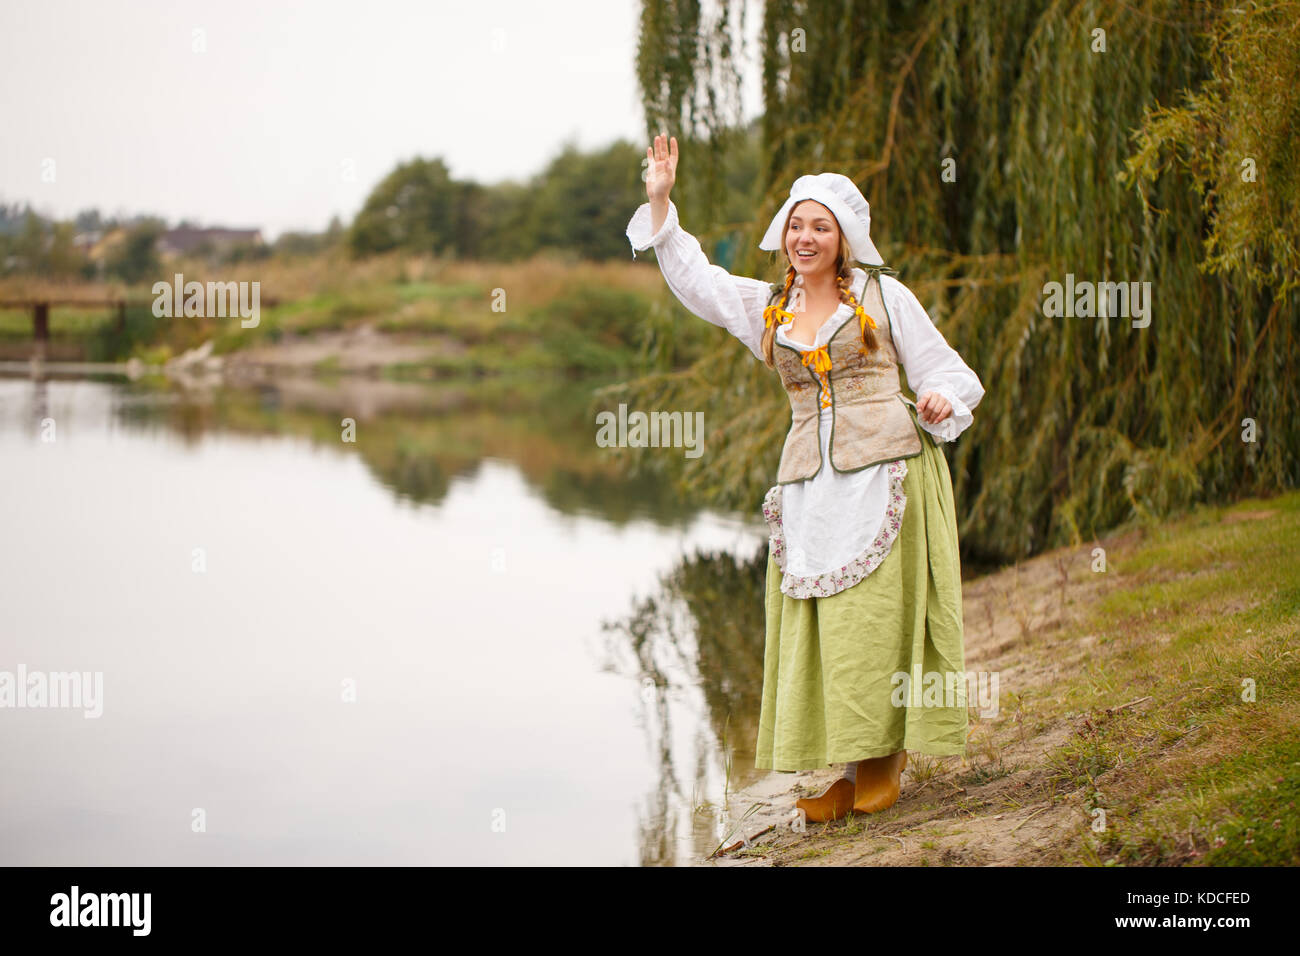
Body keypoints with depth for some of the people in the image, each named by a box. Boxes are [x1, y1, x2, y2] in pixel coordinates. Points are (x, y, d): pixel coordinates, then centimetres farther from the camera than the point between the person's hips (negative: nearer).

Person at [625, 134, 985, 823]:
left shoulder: (883, 294, 7)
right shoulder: (767, 308, 17)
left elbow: (940, 367, 8)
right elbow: (692, 277, 22)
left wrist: (941, 402, -13)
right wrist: (660, 201, 15)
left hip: (885, 470, -4)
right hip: (809, 480, 4)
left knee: (876, 613, -8)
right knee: (814, 623, -1)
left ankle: (885, 756, 3)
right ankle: (844, 771, 5)